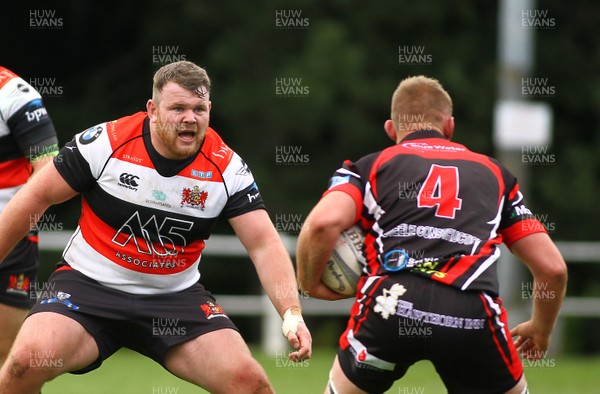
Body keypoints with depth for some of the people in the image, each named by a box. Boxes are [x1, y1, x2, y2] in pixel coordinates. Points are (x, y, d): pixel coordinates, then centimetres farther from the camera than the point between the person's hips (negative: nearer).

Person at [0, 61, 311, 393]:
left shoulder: (227, 168, -7)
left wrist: (292, 313, -24)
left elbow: (264, 244, -9)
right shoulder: (106, 142, -12)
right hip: (89, 284, -2)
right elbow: (37, 196, -2)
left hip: (176, 298, 2)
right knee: (28, 361, -28)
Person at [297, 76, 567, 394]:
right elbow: (552, 267, 26)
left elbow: (323, 223, 0)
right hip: (473, 315, 1)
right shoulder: (493, 172, 28)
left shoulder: (370, 167, 22)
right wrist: (540, 330, 44)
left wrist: (309, 283, 18)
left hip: (391, 303, -1)